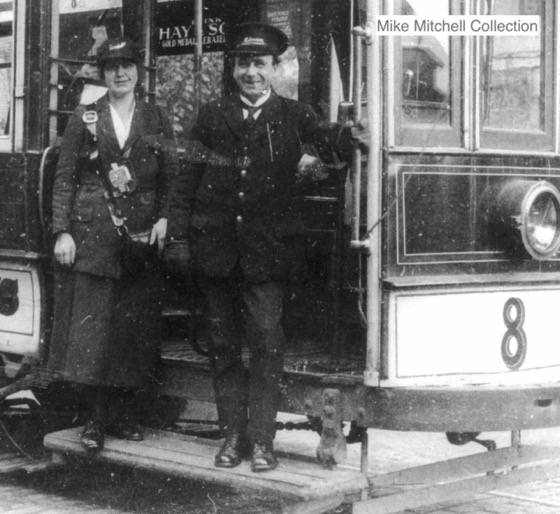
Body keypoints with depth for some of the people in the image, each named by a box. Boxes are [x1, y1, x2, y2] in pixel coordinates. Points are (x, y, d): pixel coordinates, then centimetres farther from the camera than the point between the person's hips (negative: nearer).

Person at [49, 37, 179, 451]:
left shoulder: (157, 120, 8)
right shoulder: (85, 118, 5)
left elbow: (171, 178, 8)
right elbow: (64, 178, 3)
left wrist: (163, 218, -8)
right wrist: (62, 231, -6)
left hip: (141, 234, 1)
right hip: (91, 233, -1)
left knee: (135, 325, 3)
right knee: (90, 324, -4)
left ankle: (125, 415, 13)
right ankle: (97, 418, 5)